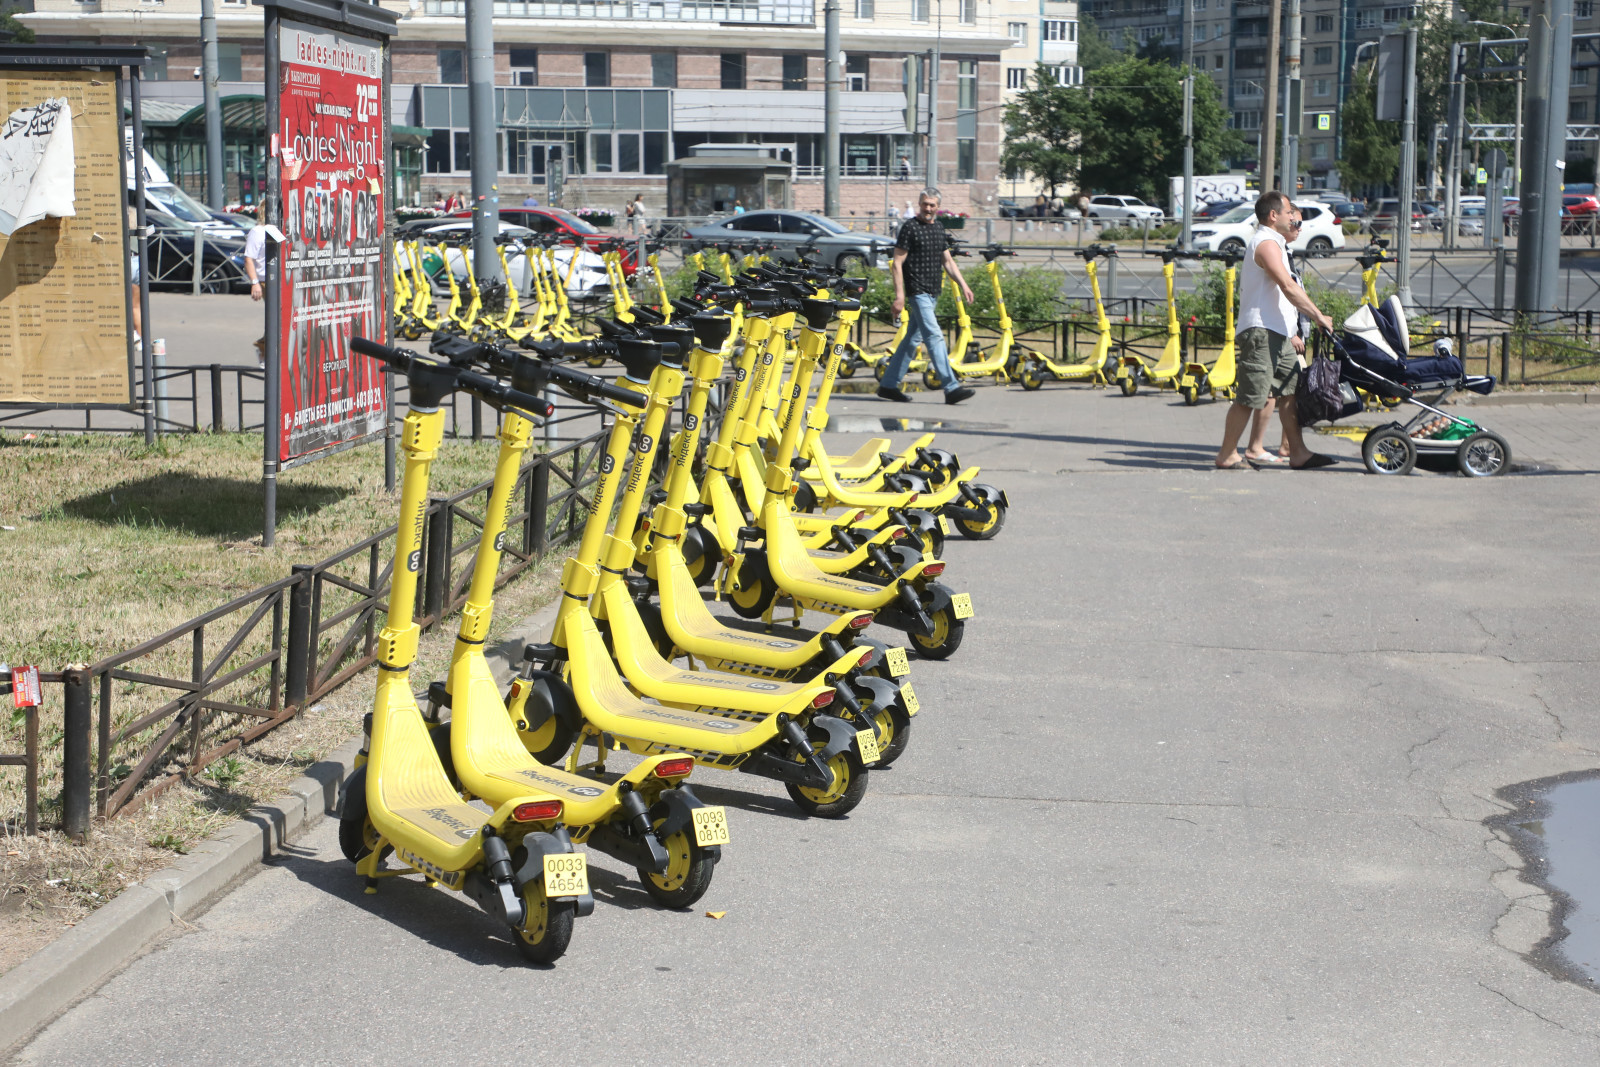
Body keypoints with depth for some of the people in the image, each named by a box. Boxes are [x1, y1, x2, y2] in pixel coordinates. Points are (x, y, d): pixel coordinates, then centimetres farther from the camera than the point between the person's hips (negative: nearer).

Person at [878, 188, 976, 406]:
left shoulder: (940, 230, 14)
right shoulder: (910, 227, -7)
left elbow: (948, 261, 20)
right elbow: (897, 263, -9)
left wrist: (963, 285, 9)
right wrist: (899, 295, -16)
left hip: (933, 293, 8)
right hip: (917, 291, -8)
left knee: (912, 339, 11)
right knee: (934, 336, -14)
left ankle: (888, 385, 19)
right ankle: (951, 388, -18)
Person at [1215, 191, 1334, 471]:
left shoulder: (1273, 243, 23)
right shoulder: (1266, 243, -11)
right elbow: (1288, 287, -20)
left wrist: (1291, 333, 24)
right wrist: (1318, 316, -18)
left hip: (1277, 332, 11)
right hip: (1260, 331, -11)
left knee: (1292, 390, 8)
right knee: (1250, 396, -8)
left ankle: (1298, 453, 11)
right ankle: (1227, 455, -2)